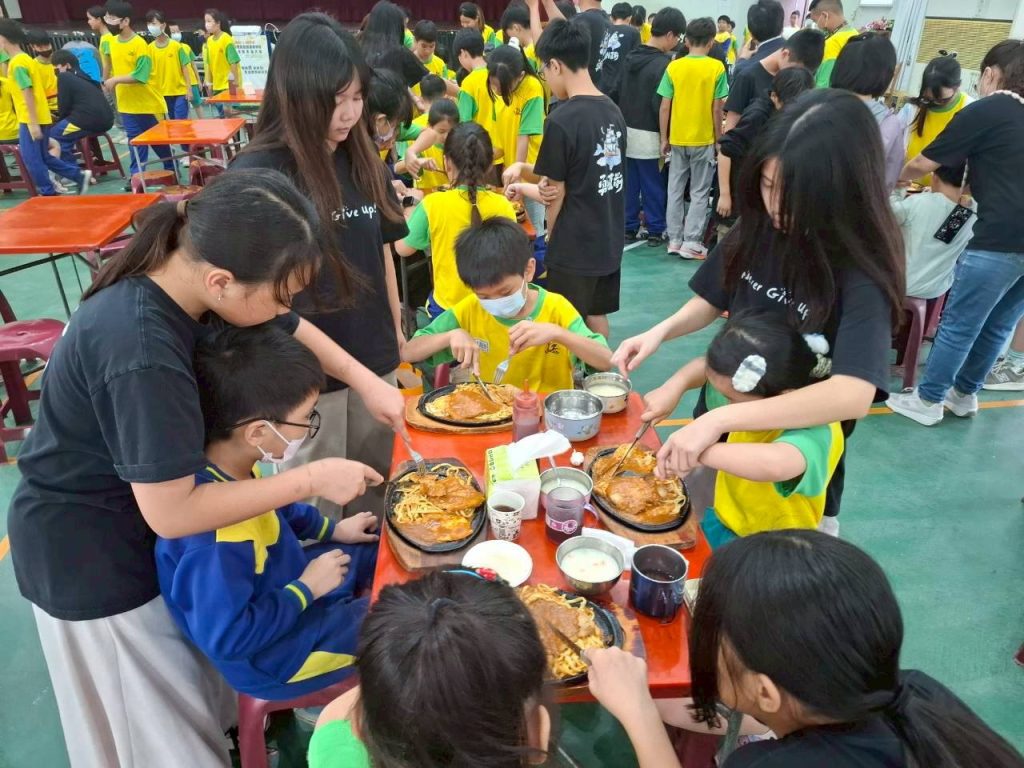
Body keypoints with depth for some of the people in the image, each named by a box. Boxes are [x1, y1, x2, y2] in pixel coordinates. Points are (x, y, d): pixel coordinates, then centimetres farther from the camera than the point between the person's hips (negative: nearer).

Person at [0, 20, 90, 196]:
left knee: (32, 159, -1)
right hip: (41, 117, 9)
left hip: (30, 120, -9)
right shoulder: (26, 58, 14)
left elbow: (27, 94, -19)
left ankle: (48, 194, 4)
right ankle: (79, 175, 12)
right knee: (43, 157, 15)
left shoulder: (17, 63, -14)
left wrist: (33, 123, -20)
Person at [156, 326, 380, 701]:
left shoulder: (235, 467, -14)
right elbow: (226, 638, -32)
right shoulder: (215, 537, -40)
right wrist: (307, 590, -24)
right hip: (276, 654, -8)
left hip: (284, 584, 8)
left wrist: (333, 530, 7)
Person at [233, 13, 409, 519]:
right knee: (316, 516, 12)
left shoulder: (364, 161, 3)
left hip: (376, 366, 5)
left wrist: (396, 340, 11)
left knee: (376, 500, 19)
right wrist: (362, 377, -21)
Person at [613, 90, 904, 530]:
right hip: (717, 434, 5)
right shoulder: (757, 229, -10)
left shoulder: (861, 271, -25)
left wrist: (721, 418, -43)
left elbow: (853, 394, -38)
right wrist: (660, 332, -14)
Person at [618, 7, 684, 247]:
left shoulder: (630, 57, 7)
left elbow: (617, 92, 13)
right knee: (654, 186, 3)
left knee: (629, 184, 11)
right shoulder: (663, 64, -15)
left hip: (626, 131, 7)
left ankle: (629, 229, 17)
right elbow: (661, 105, -18)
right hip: (649, 135, -7)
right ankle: (656, 232, 10)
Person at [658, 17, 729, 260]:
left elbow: (664, 107, -2)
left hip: (677, 139, 2)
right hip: (704, 140, -2)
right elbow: (717, 109, -7)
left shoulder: (674, 67, -2)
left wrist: (664, 139, 6)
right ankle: (691, 242, 3)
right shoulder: (716, 67, -7)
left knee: (675, 191, 12)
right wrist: (719, 139, 3)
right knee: (699, 193, 6)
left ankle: (674, 240, 14)